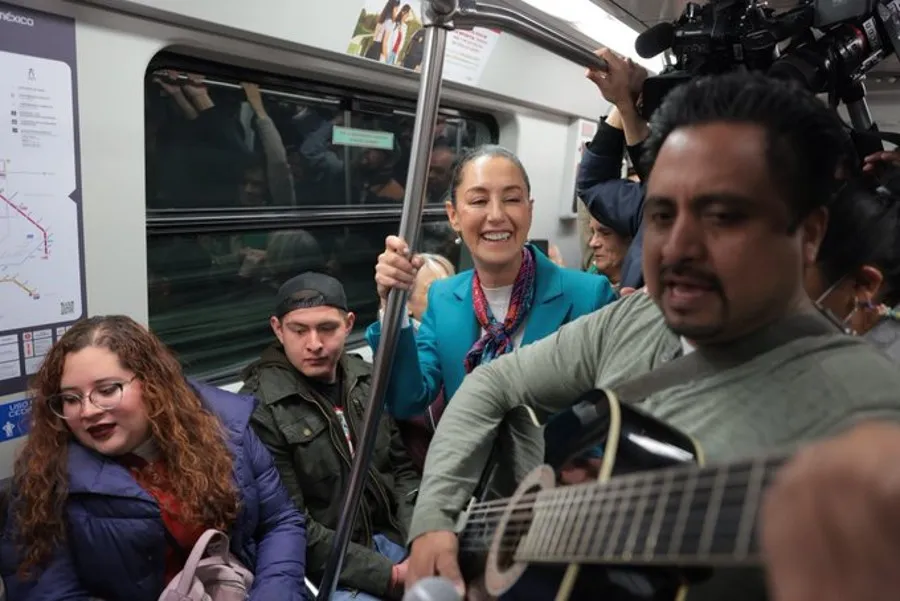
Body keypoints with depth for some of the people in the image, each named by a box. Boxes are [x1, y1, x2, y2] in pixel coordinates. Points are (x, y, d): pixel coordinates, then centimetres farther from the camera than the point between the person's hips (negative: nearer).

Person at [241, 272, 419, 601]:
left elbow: (403, 468, 10)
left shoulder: (368, 380, 5)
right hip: (322, 567, -6)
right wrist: (387, 575, -16)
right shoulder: (259, 409, -13)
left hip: (388, 537, 6)